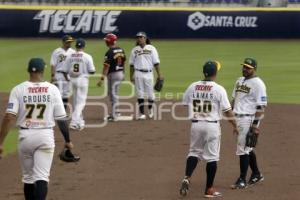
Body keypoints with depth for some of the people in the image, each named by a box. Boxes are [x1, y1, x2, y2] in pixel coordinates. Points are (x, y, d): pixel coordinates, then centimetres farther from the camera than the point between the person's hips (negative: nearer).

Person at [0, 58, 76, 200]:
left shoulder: (18, 89, -4)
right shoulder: (53, 89, -3)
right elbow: (61, 119, 0)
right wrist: (67, 140, 12)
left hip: (25, 136, 1)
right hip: (46, 135, -1)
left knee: (28, 177, 16)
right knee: (41, 177, -3)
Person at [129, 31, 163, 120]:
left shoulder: (151, 48, 4)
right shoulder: (134, 50, 8)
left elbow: (156, 62, 1)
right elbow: (131, 64, 11)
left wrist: (159, 75, -4)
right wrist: (131, 76, 5)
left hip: (148, 73, -1)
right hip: (138, 74, 1)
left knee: (150, 93, 3)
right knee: (140, 94, -1)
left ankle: (150, 109, 28)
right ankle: (142, 113, 3)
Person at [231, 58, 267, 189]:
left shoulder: (258, 84, -11)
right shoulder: (240, 81, 15)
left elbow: (261, 106, -15)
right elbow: (234, 99, 23)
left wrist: (255, 123, -20)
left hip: (249, 119, -8)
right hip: (238, 118, 8)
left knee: (243, 148, -10)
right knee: (247, 148, 16)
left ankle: (242, 180, -5)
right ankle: (256, 174, 29)